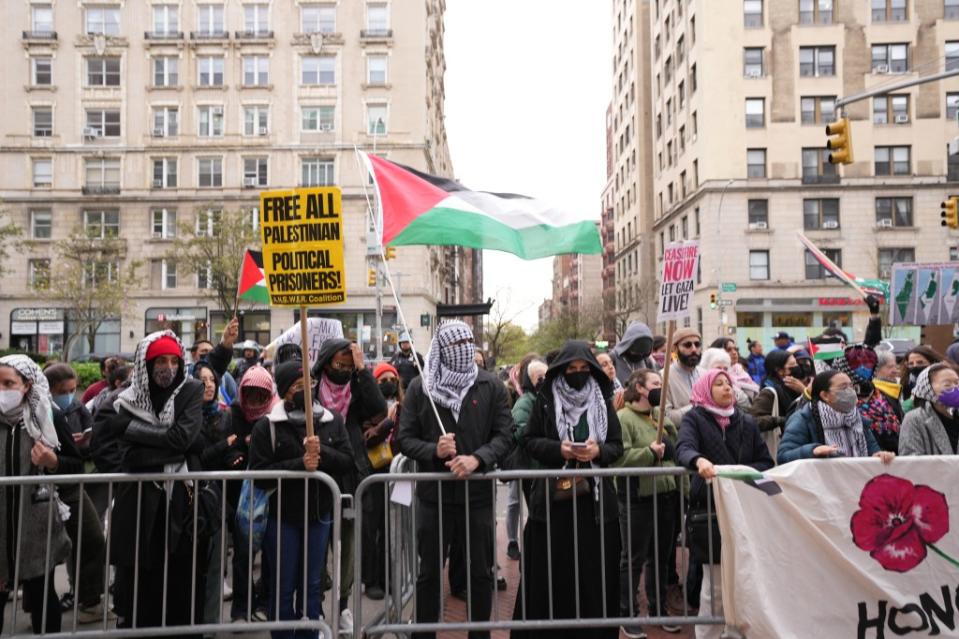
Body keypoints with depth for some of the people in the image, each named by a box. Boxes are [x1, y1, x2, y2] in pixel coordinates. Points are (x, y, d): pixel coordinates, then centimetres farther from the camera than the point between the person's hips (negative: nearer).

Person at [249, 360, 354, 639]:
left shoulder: (333, 421, 2)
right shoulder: (267, 425, -7)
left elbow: (347, 461, -4)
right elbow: (259, 473, -13)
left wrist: (322, 453, -22)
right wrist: (299, 464, -22)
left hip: (320, 514, 3)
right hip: (282, 516, -2)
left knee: (312, 584, 13)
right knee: (283, 586, 8)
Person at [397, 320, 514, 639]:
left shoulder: (492, 386, 2)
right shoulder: (419, 387, 1)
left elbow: (505, 435, -3)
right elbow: (405, 439, 0)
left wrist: (477, 458, -20)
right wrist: (433, 450, -19)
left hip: (478, 492, 1)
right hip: (433, 493, 0)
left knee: (481, 572, 12)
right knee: (429, 572, 11)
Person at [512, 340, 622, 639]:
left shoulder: (603, 402, 8)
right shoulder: (545, 400, 2)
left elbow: (617, 445, 7)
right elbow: (529, 440, 1)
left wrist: (598, 451, -14)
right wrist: (558, 449, -16)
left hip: (595, 498, 2)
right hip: (553, 496, -1)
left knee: (593, 569, 5)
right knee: (551, 570, 2)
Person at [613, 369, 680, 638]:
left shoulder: (663, 416, 14)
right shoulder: (623, 418, -11)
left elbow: (676, 450, 19)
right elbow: (619, 457, -23)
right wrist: (650, 452, -21)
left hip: (666, 496, 7)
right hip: (638, 499, -7)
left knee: (662, 556, 17)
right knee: (634, 559, 3)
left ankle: (658, 609, 32)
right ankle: (628, 615, 16)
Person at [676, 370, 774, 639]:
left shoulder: (746, 421, 12)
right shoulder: (694, 418, -1)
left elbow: (766, 461, 10)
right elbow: (683, 449, -21)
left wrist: (744, 472, -11)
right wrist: (699, 461, -43)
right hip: (710, 508, -4)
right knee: (716, 581, -2)